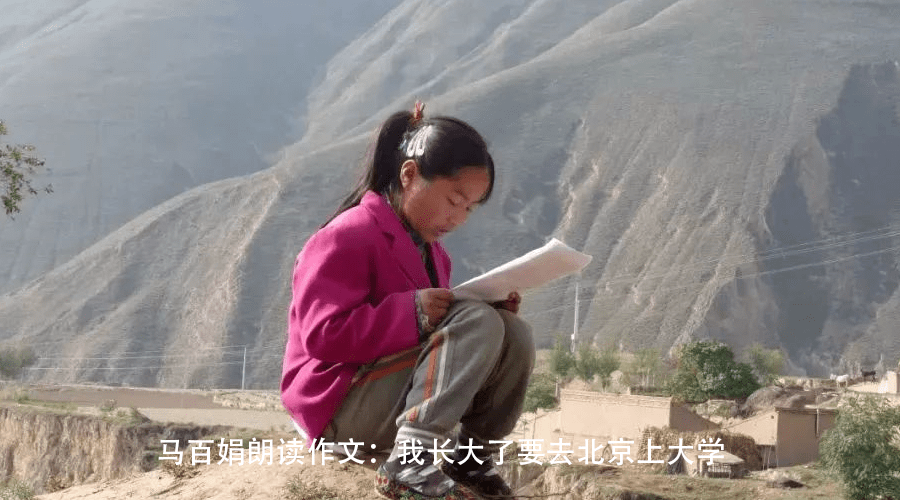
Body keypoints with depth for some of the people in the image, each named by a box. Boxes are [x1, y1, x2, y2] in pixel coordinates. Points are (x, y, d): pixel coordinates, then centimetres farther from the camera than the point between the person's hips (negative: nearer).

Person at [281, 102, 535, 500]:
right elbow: (322, 336, -22)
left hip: (402, 401, 8)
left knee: (514, 334, -8)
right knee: (480, 323, -25)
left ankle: (471, 458, -6)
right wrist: (411, 312, -28)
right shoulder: (348, 237, -14)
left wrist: (489, 309, -2)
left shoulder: (429, 249, 16)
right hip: (341, 407, -8)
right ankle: (410, 461, -32)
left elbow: (445, 326, 18)